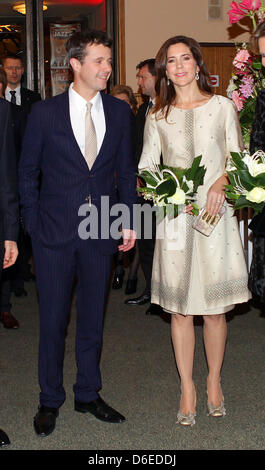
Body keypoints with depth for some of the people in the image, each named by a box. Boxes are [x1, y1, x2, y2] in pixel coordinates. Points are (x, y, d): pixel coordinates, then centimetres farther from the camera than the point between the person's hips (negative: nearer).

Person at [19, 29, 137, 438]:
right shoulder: (45, 113, -4)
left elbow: (125, 169, 10)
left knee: (93, 317, 13)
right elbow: (27, 172, 2)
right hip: (55, 232, -2)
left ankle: (88, 394, 30)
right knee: (52, 319, 7)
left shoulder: (119, 111, 5)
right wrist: (33, 222, -2)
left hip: (101, 229, 3)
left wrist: (128, 220, 4)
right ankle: (50, 401, 25)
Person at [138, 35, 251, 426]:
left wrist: (221, 184, -14)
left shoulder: (222, 106, 6)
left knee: (215, 308, 3)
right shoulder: (158, 116, 9)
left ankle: (214, 381, 24)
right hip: (175, 218, 1)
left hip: (215, 215, -1)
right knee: (180, 308, 4)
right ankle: (187, 388, 19)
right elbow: (145, 168, 8)